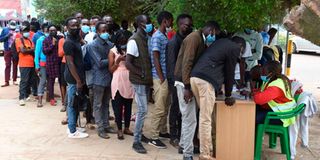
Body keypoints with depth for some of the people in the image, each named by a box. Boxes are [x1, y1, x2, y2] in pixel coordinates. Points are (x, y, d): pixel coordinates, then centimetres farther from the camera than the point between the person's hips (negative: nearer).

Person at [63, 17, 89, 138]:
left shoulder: (76, 40, 12)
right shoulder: (69, 42, -16)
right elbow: (70, 63, -20)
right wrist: (78, 80, -20)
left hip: (77, 76, 9)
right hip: (73, 78, -9)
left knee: (73, 104, 15)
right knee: (73, 104, -1)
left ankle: (71, 127, 25)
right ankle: (73, 132, 7)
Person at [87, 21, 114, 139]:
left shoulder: (109, 44, 8)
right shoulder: (93, 45, -10)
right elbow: (100, 63, -16)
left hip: (108, 77, 6)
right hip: (99, 79, -6)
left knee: (106, 103, 15)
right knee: (98, 105, 4)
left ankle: (106, 125, 25)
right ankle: (100, 128, 10)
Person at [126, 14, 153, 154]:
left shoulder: (147, 39, 9)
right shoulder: (134, 41, -14)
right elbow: (128, 63, -18)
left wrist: (149, 76, 5)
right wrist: (142, 75, -14)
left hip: (146, 80, 7)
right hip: (139, 80, -7)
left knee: (142, 110, 13)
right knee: (142, 110, -7)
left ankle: (140, 133, 26)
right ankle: (136, 142, 2)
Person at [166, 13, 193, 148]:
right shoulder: (173, 42, -11)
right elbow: (171, 64, -14)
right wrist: (176, 83, -18)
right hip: (176, 80, -6)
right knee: (175, 108, 1)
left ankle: (181, 134, 22)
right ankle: (174, 137, 11)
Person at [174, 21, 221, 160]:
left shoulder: (202, 40, 13)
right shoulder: (194, 38, -16)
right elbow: (186, 63, -23)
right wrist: (187, 87, -25)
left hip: (191, 81, 10)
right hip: (185, 82, -10)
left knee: (188, 116, 18)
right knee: (190, 118, -7)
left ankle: (184, 144, 31)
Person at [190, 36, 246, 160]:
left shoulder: (221, 42, 29)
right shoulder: (235, 48, 4)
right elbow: (229, 73, 5)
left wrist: (220, 90, 36)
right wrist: (228, 96, 15)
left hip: (195, 77, 9)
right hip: (206, 80, -9)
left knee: (205, 116, 18)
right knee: (206, 119, -4)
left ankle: (207, 148, 26)